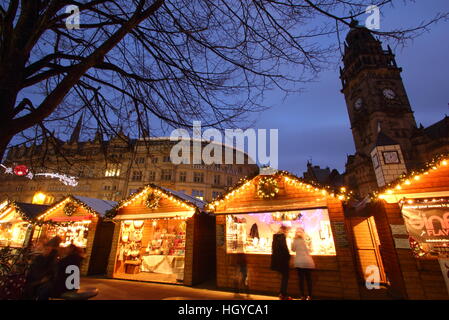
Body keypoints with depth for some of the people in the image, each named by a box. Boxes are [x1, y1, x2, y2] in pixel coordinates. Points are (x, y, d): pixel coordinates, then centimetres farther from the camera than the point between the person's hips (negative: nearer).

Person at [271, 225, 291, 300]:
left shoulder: (275, 236, 9)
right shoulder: (282, 236, -17)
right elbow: (284, 247, -20)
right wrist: (288, 256, -8)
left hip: (276, 259, 8)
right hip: (283, 259, -8)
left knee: (283, 276, 19)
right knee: (285, 277, 5)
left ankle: (282, 293, 24)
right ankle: (283, 295, 9)